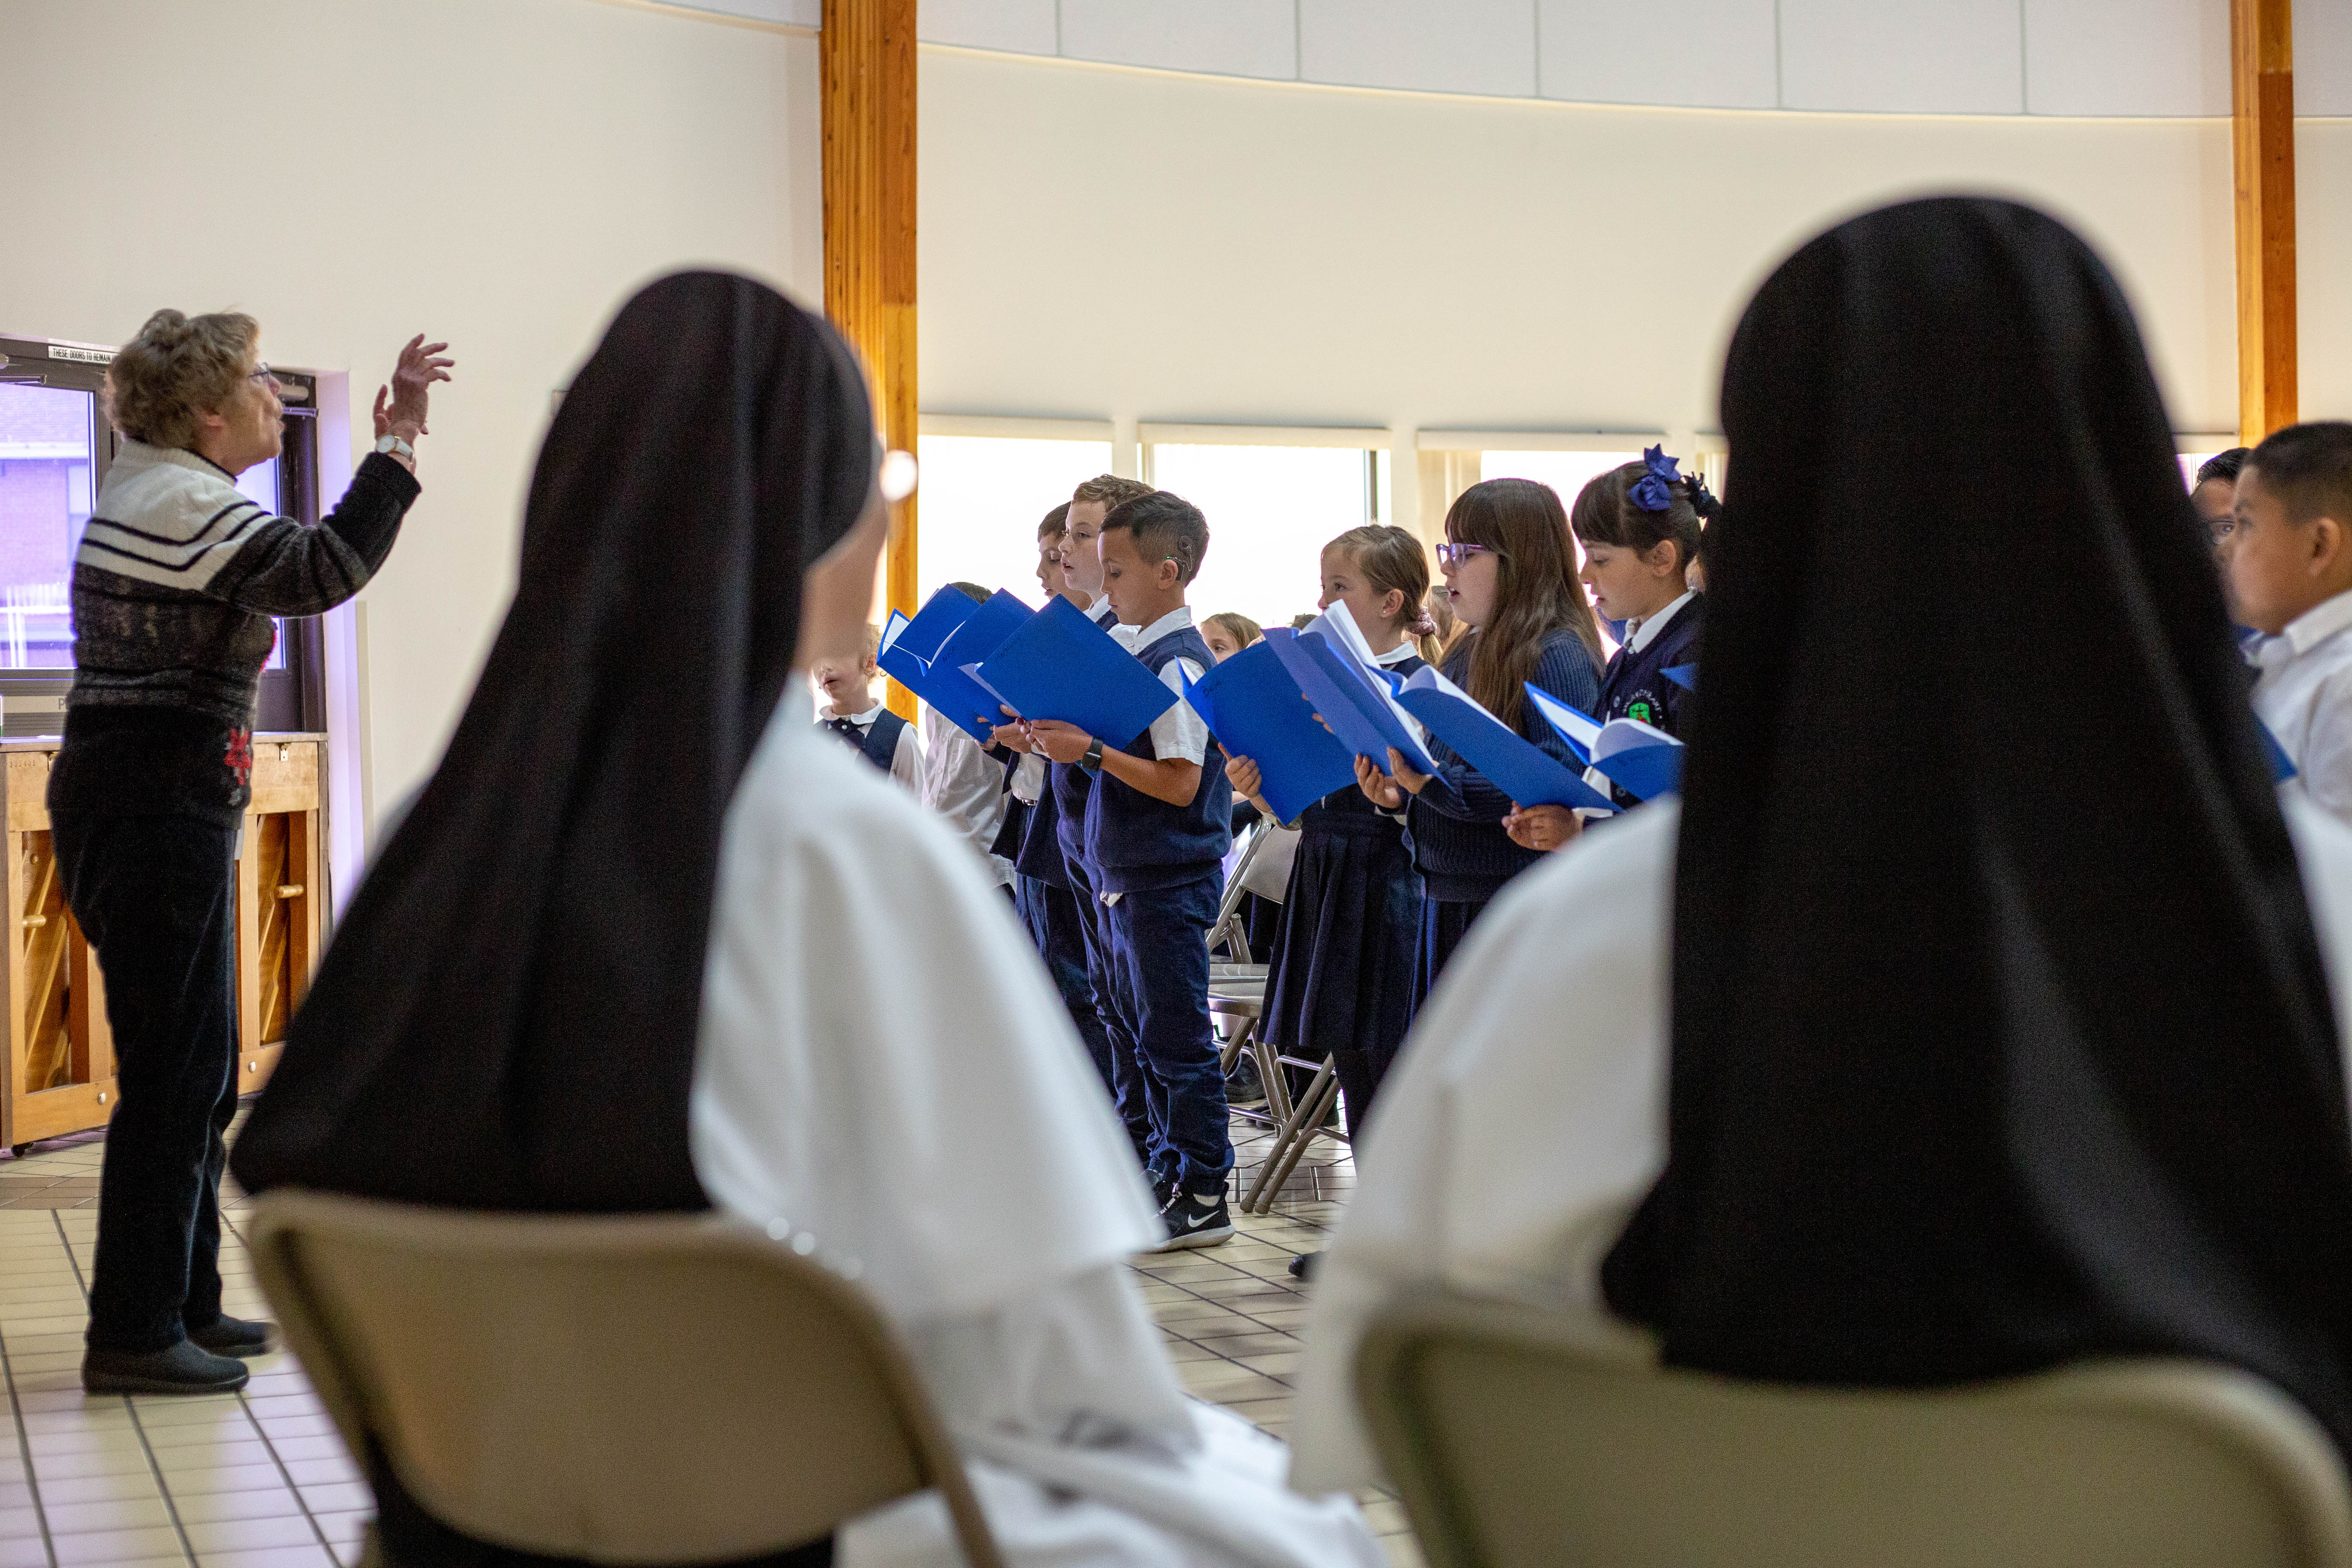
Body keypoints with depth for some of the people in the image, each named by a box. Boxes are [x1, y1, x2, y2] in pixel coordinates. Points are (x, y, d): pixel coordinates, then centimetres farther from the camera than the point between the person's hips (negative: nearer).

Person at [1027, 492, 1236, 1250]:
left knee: (1176, 1037, -3)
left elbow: (1179, 783, -22)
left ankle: (1204, 1195, 4)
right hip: (1124, 876, 10)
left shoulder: (1179, 663, -17)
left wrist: (1090, 749, -24)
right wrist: (1055, 736, 6)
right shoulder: (1128, 648, 11)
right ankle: (1169, 1171, 26)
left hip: (1170, 881, -10)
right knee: (1142, 1033, 16)